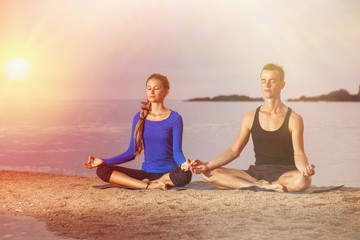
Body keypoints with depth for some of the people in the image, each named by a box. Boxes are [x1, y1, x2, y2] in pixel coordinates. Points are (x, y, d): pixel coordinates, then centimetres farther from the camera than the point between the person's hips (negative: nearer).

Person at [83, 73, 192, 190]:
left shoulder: (174, 118, -2)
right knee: (102, 170, -17)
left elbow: (176, 151, -7)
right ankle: (147, 186, -29)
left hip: (168, 174, -3)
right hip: (146, 173, 3)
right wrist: (103, 162, 2)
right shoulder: (139, 117, 9)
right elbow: (132, 152, 11)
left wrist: (184, 163, -31)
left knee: (185, 175, -40)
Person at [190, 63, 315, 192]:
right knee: (209, 174, -18)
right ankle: (262, 186, -30)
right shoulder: (250, 118, 10)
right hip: (257, 173, 3)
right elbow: (234, 151, 11)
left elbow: (298, 154, -5)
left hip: (284, 174, -3)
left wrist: (304, 168, -30)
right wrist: (207, 165, -2)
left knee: (303, 180, -40)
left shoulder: (293, 119, 0)